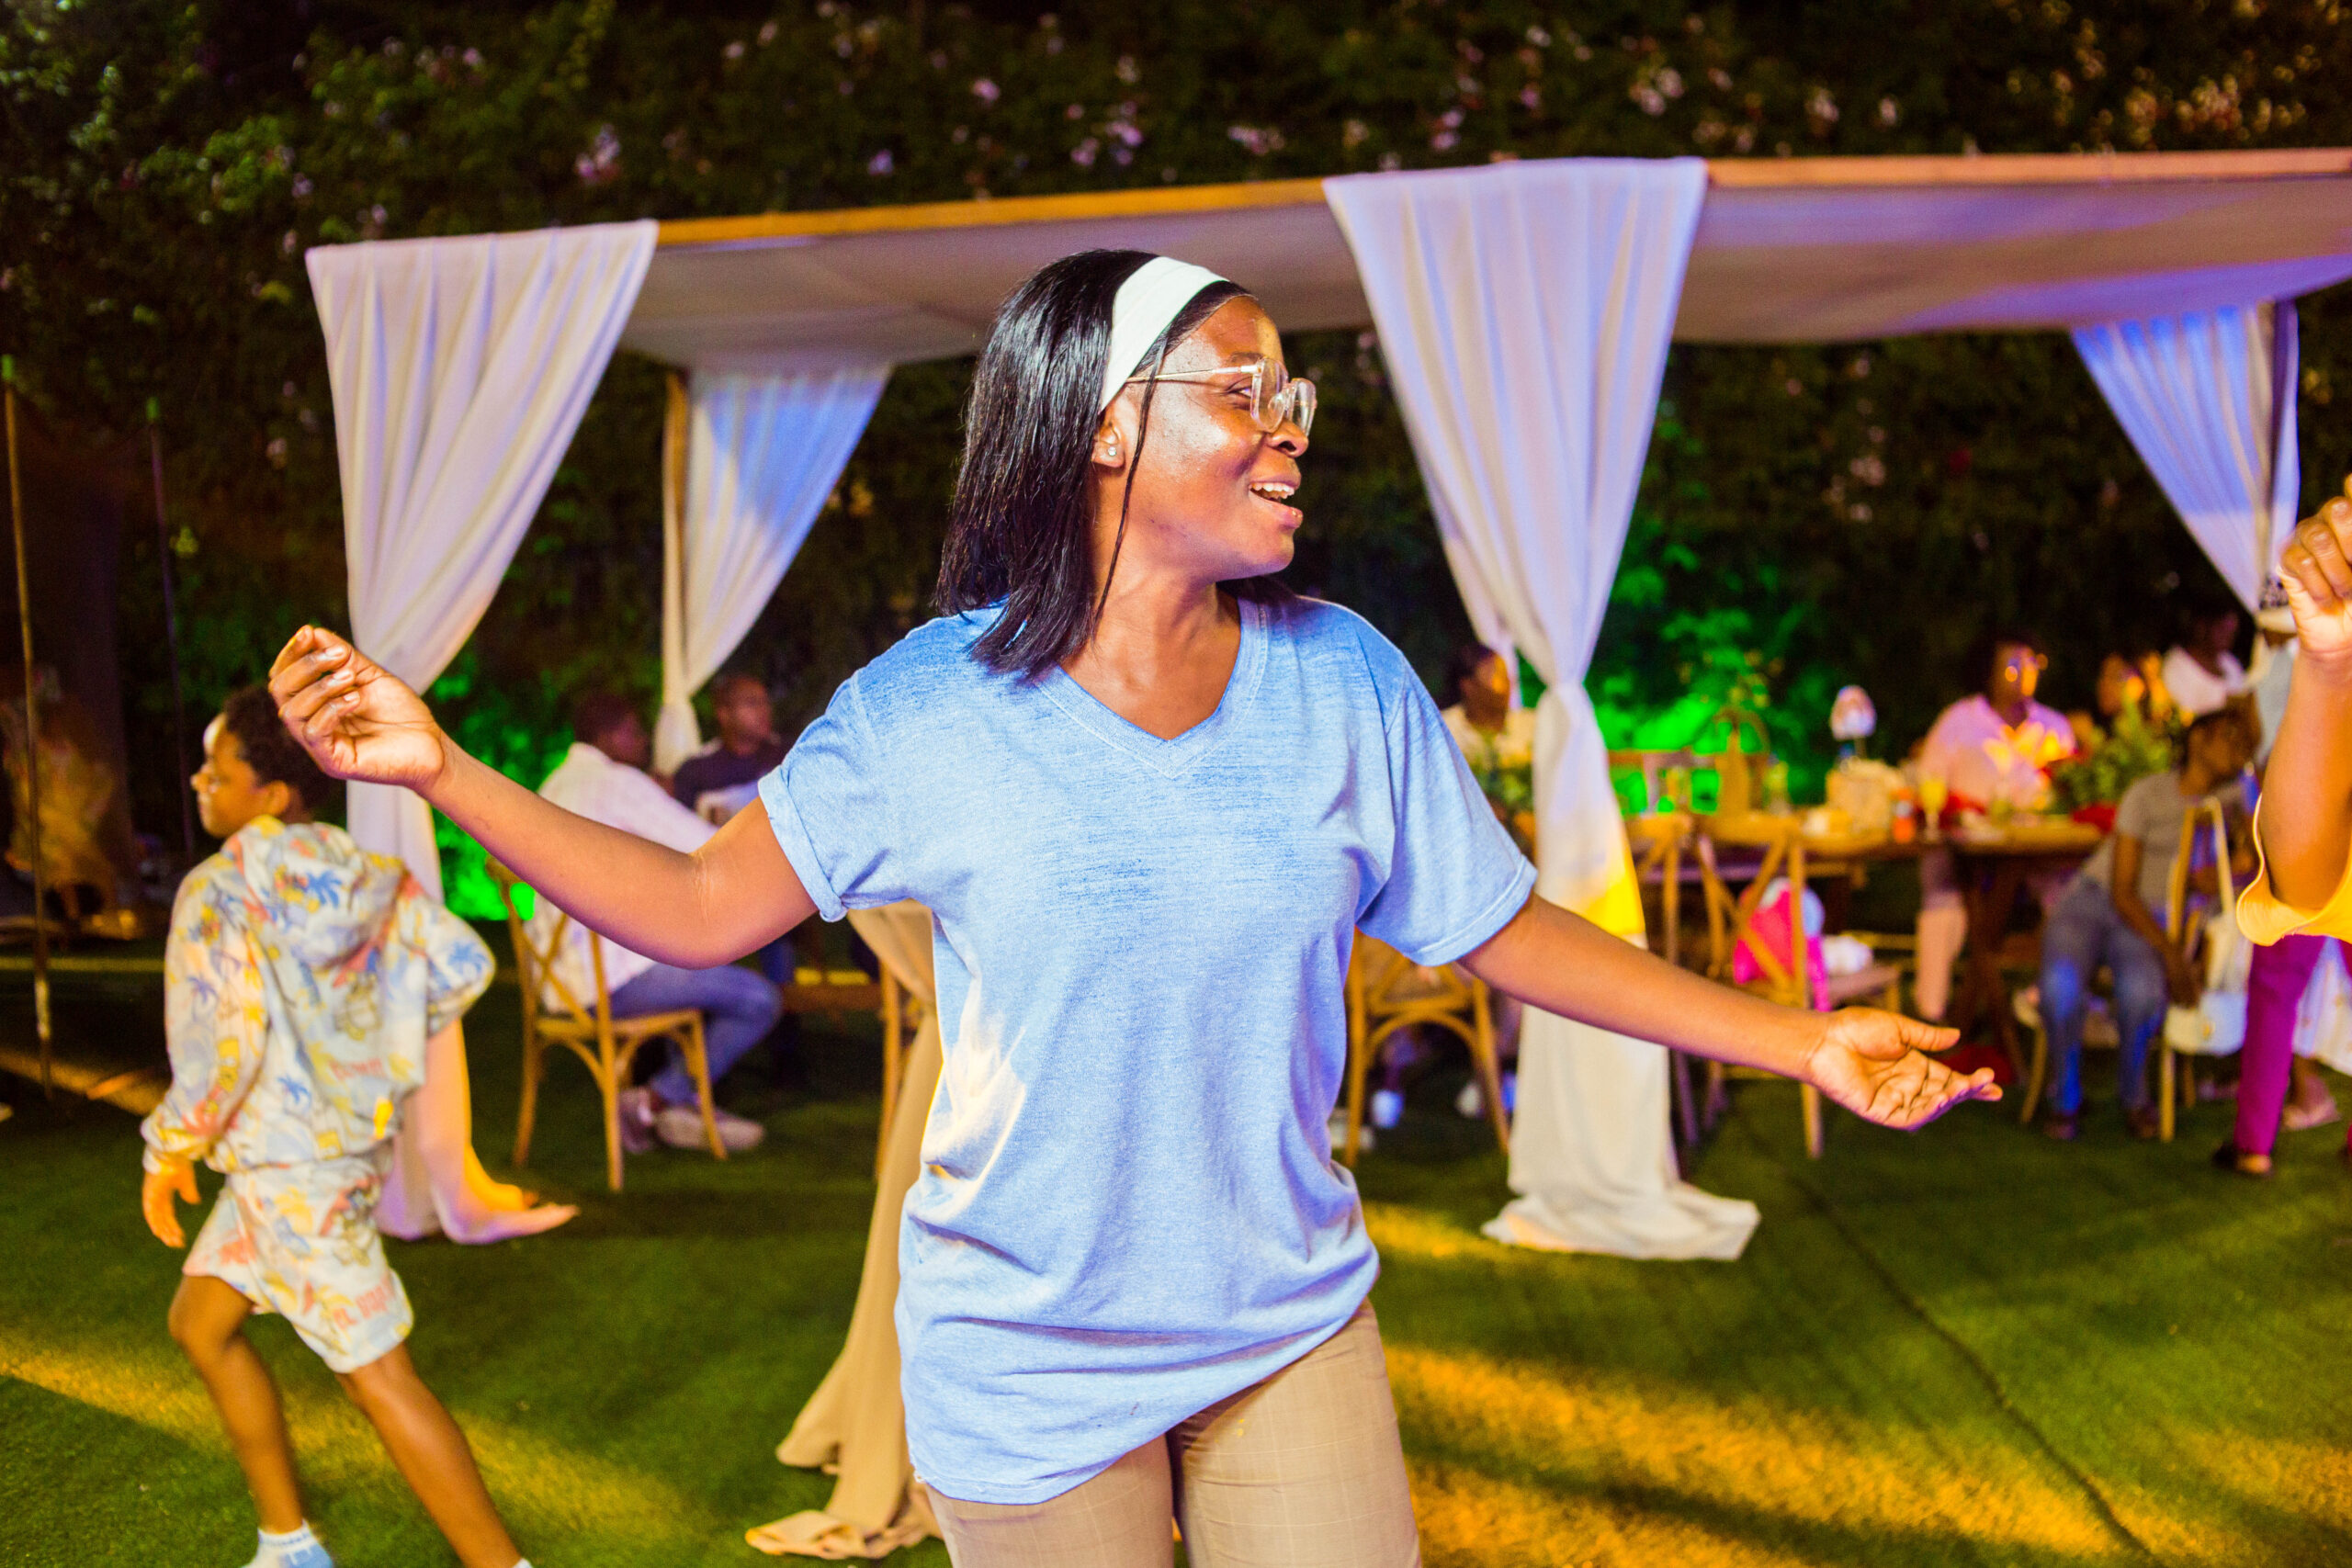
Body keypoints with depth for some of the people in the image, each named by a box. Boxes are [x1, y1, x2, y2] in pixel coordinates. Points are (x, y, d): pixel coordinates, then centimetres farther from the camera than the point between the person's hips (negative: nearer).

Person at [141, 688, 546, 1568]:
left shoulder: (220, 893, -17)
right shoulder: (362, 875, 2)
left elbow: (223, 1039, -26)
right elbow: (463, 965, 0)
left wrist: (169, 1150, -11)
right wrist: (383, 1052, 13)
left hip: (293, 1168, -9)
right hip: (348, 1137, 9)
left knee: (377, 1377, -2)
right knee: (200, 1320, 23)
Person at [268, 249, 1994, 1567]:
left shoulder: (1343, 681, -8)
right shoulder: (931, 707, -13)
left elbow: (1508, 928, -1)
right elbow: (703, 907, -5)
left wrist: (1802, 1037, -4)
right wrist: (439, 765, -12)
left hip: (1293, 1331, 2)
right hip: (1023, 1360, -1)